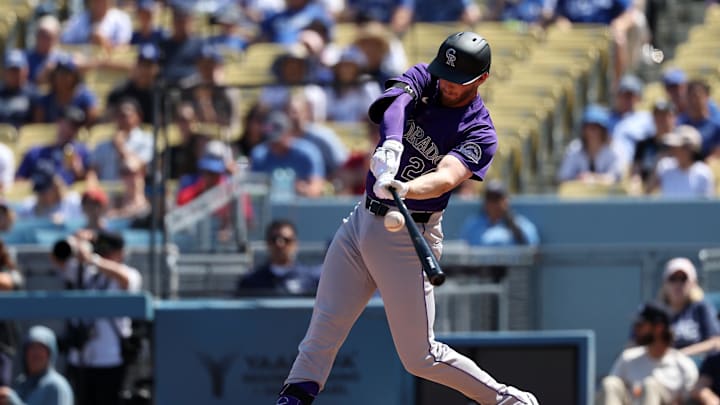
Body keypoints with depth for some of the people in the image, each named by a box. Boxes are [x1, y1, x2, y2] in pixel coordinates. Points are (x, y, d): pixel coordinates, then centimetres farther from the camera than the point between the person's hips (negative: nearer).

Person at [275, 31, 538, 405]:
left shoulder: (479, 134, -12)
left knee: (419, 356, -2)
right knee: (324, 326, -1)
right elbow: (395, 100, -23)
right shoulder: (423, 79, 1)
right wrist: (391, 145, -45)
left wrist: (404, 189, -52)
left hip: (408, 237, -5)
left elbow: (447, 176, -31)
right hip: (363, 219, 5)